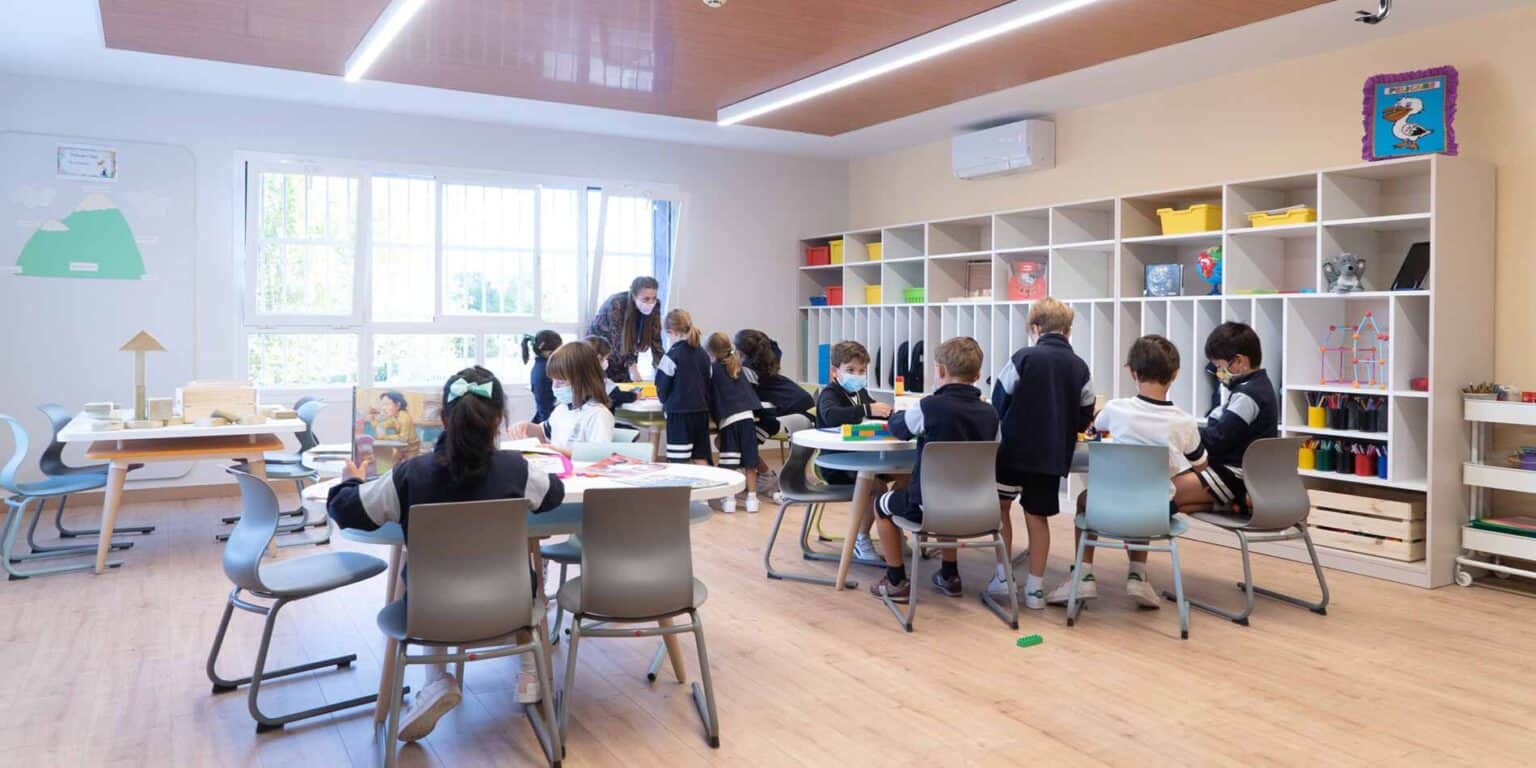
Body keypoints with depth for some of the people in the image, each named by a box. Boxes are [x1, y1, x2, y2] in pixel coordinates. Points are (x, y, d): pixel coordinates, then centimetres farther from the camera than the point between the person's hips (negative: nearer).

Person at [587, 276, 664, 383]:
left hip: (626, 354, 4)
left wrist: (660, 366, -24)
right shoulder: (616, 305, -31)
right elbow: (618, 341, -28)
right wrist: (632, 366, -34)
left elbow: (655, 339, -15)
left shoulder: (655, 305, -18)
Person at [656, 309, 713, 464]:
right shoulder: (703, 354, 7)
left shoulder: (672, 355, -11)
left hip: (679, 412, -6)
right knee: (701, 458, 12)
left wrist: (665, 401, 14)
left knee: (678, 460, -3)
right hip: (701, 410, 6)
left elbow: (662, 387, -5)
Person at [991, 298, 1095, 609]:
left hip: (1015, 448, -3)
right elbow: (1084, 419, 9)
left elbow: (998, 402, -4)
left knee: (1000, 506, 16)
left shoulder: (1023, 357, -9)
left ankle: (1003, 576, 17)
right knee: (1037, 516, 12)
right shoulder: (1080, 367, 3)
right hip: (1054, 454, 3)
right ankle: (1035, 588, 15)